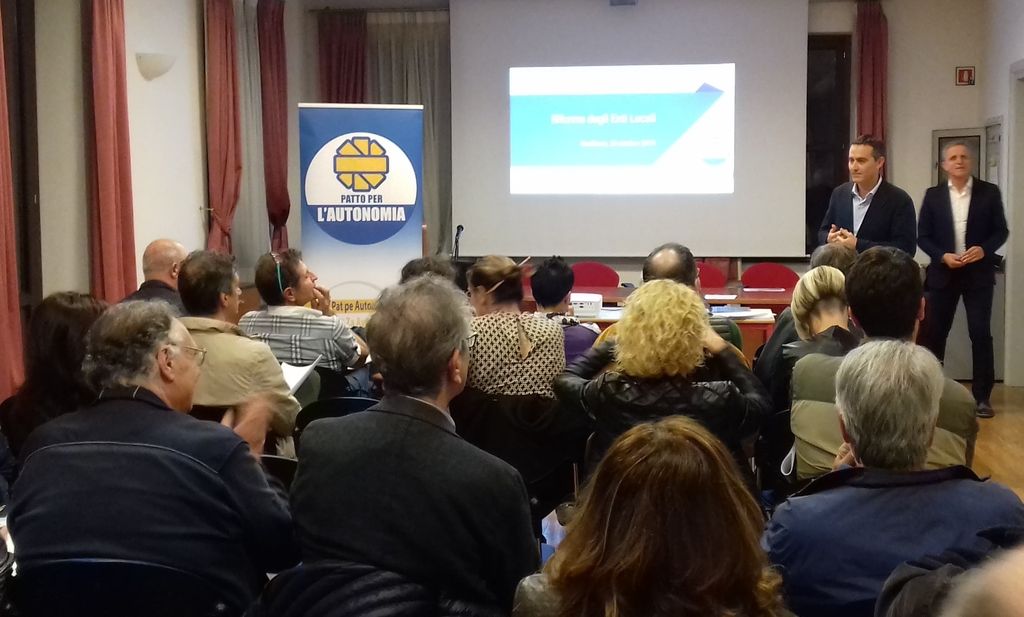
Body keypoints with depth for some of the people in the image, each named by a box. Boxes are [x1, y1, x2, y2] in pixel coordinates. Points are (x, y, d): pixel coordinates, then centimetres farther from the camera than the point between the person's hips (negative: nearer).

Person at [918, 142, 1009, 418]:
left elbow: (1001, 231, 3)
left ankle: (982, 396, 5)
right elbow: (923, 236, 3)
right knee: (933, 333, 3)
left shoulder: (989, 192, 2)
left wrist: (984, 249, -15)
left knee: (981, 334, -3)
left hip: (978, 273, -1)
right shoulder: (933, 195, 4)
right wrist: (943, 256, -12)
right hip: (943, 273, 1)